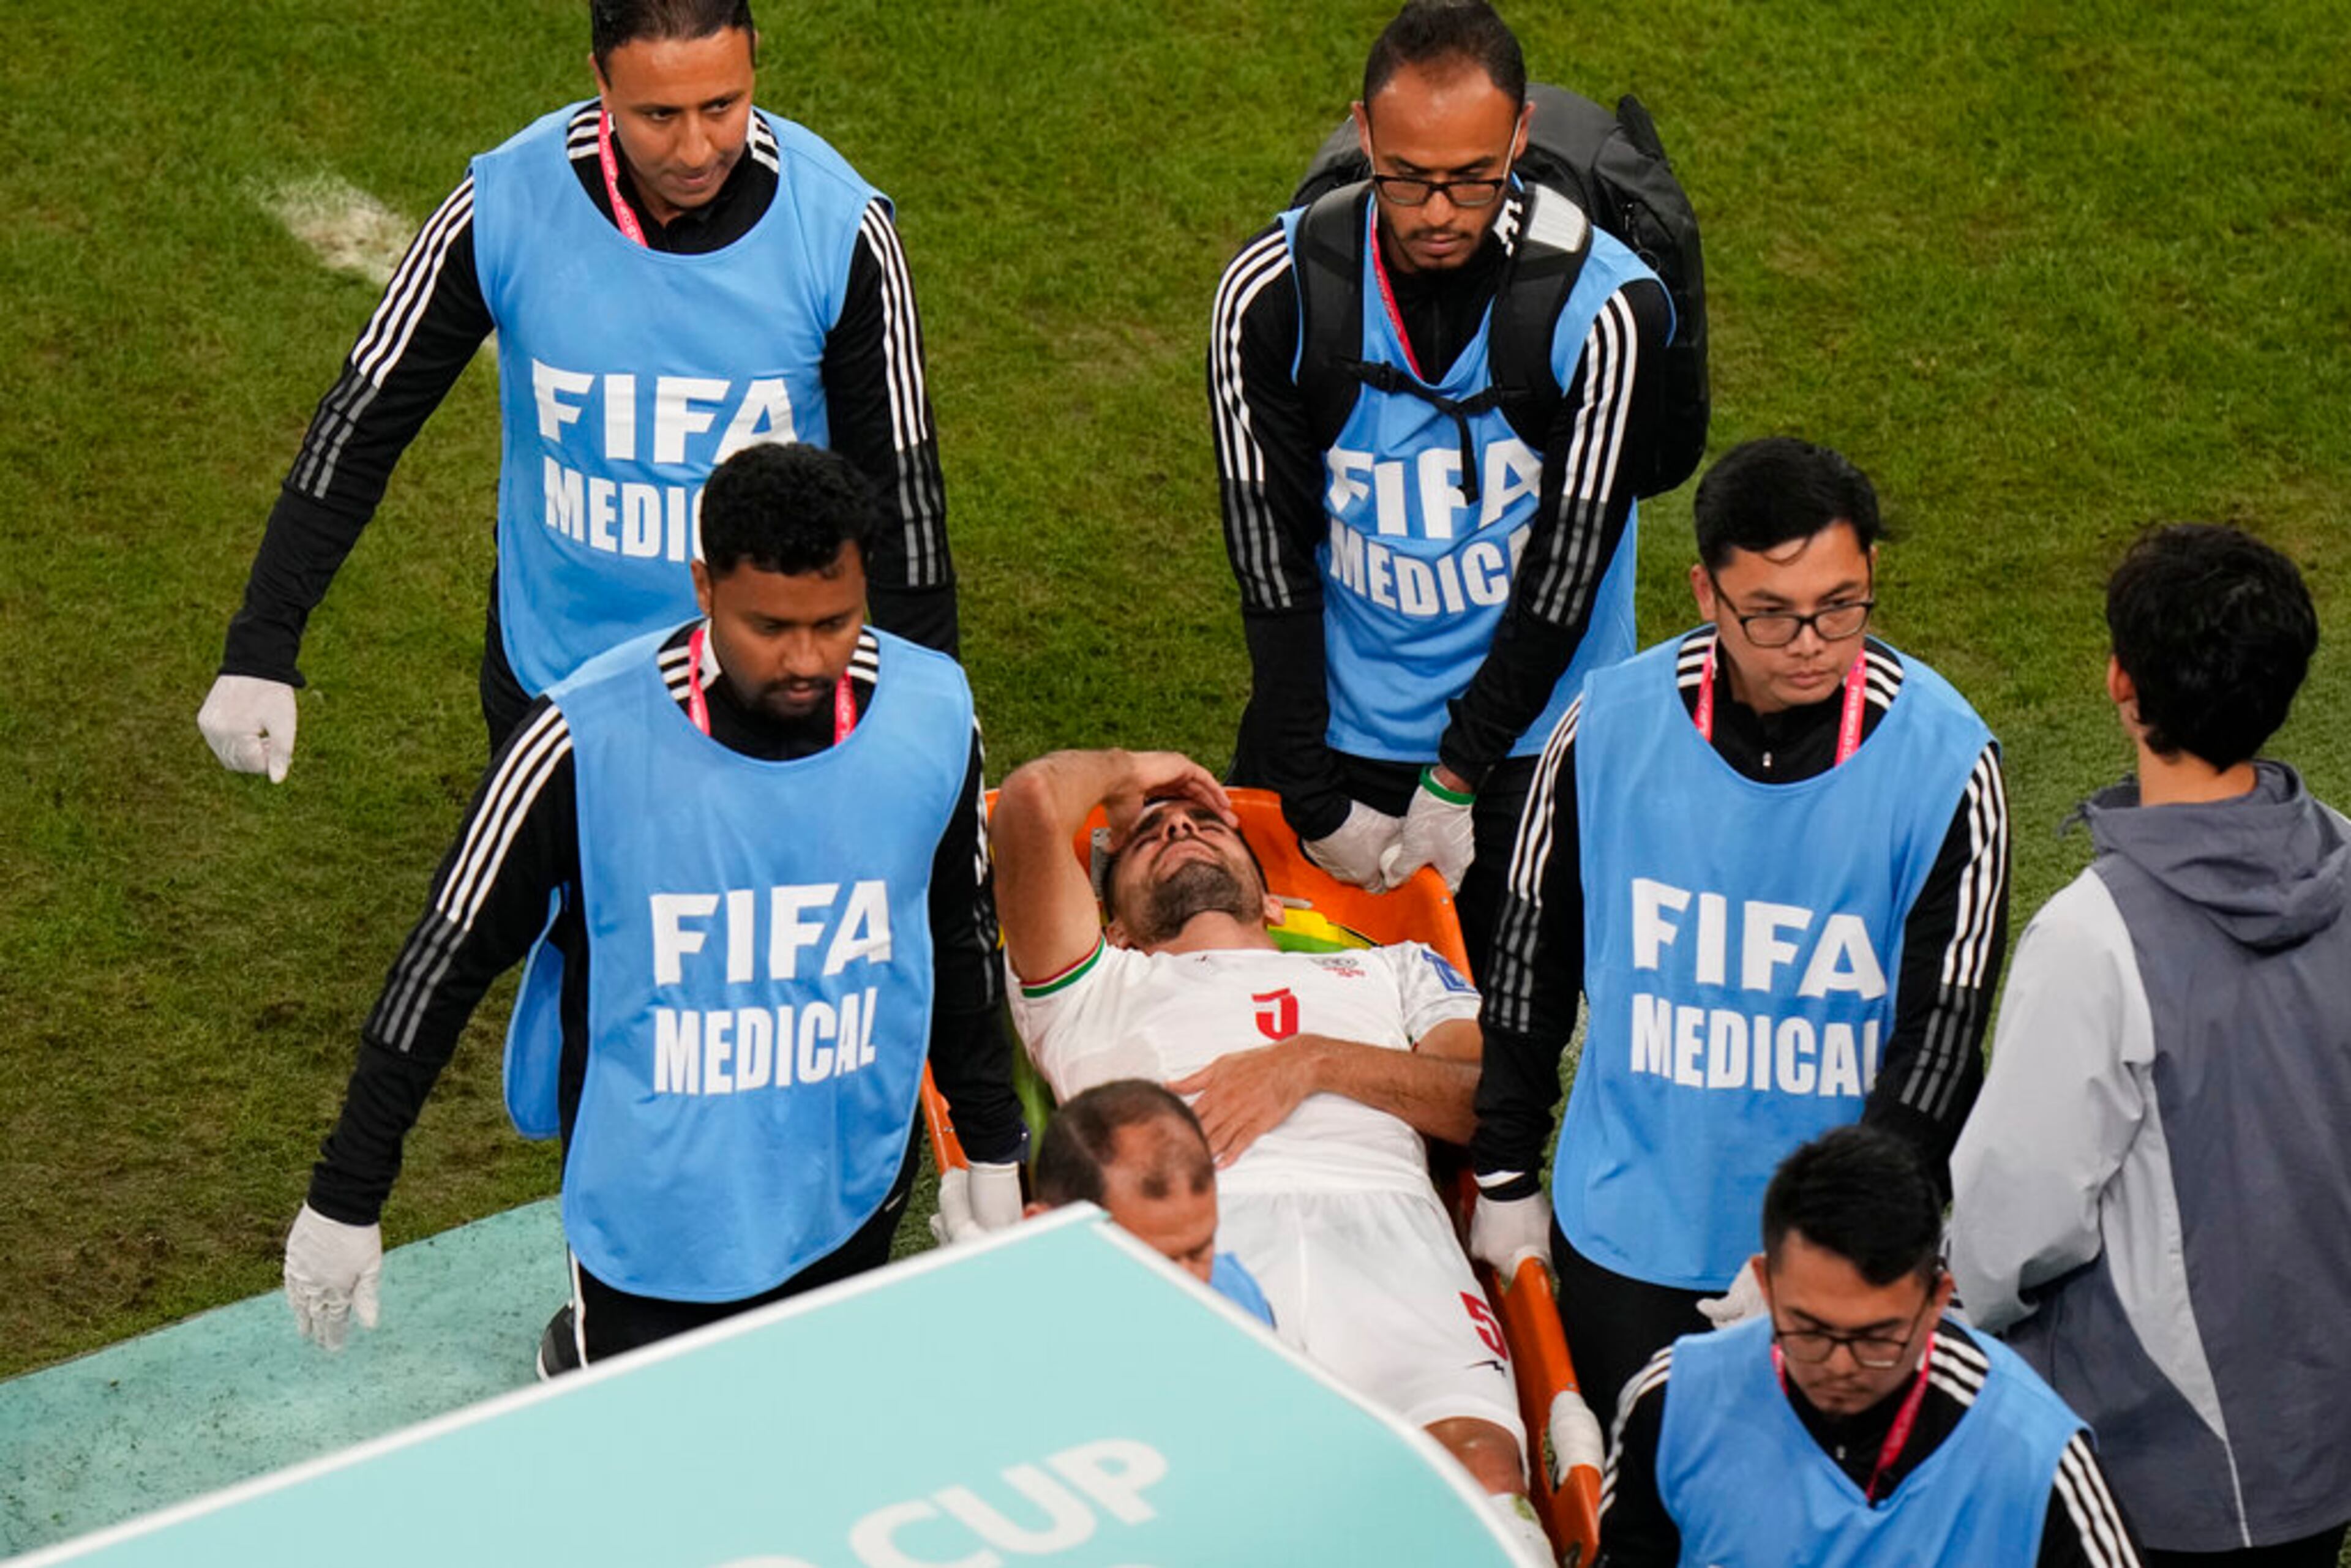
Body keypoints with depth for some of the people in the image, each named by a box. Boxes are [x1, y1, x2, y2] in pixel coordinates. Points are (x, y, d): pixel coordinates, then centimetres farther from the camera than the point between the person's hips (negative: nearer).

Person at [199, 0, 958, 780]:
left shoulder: (838, 226, -17)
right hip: (547, 681, 1)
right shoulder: (504, 205, -18)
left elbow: (898, 484, -6)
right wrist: (259, 649, -12)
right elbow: (360, 424, -8)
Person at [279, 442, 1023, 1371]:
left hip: (853, 1201, 3)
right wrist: (344, 1200, -8)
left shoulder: (930, 713, -12)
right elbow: (449, 959, -12)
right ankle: (579, 1351, 40)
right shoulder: (587, 739, -23)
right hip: (653, 1218, -3)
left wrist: (993, 1152, 16)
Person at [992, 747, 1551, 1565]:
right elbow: (1032, 800, 21)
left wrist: (1314, 1061, 8)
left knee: (1481, 1471, -34)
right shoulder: (1094, 992, 36)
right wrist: (1128, 771, 44)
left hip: (1387, 1228, 1)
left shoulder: (1392, 970, 41)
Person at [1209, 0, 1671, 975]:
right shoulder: (1274, 291, -15)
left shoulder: (1605, 305, -19)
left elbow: (1566, 571, -14)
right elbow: (1272, 564, -11)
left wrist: (1457, 781, -13)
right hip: (1328, 715, 2)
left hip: (1529, 742, -1)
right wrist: (1317, 804, -12)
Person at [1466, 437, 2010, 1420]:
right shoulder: (1612, 725, -9)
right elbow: (1532, 956, 4)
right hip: (1625, 1229, 2)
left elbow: (1942, 1032, -11)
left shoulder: (1942, 758, -14)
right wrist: (1504, 1175, 9)